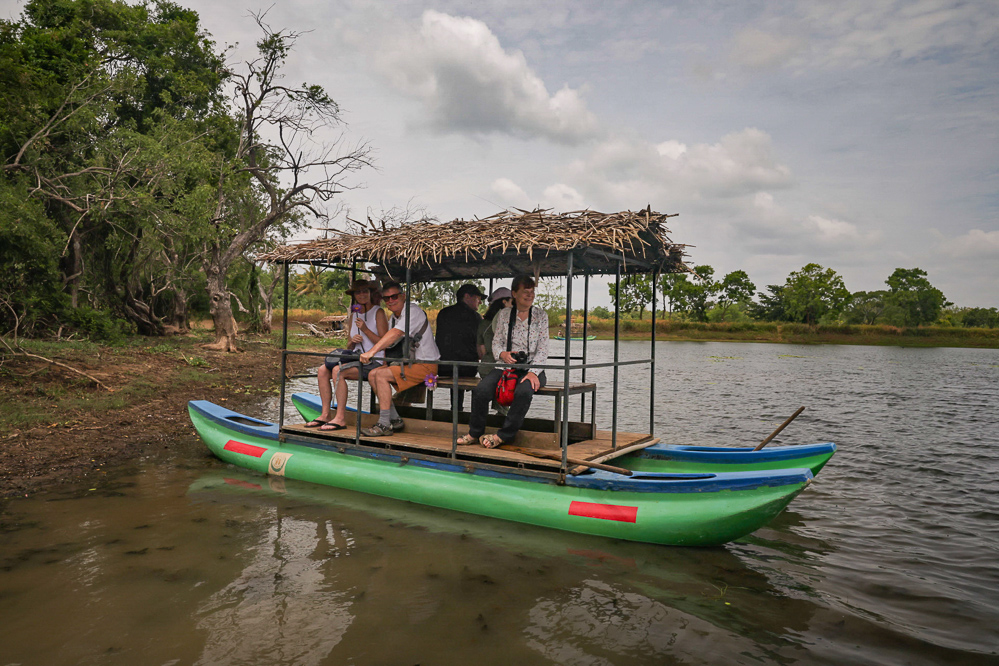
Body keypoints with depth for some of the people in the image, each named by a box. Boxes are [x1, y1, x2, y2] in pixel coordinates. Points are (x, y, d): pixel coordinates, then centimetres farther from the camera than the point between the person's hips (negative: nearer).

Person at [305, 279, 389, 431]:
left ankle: (340, 418, -25)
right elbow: (350, 347, 18)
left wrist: (365, 330, -17)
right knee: (323, 370, -10)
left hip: (373, 362, -7)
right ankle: (325, 415, -8)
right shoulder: (354, 315, 18)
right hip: (356, 358, 7)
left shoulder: (378, 312, -3)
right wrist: (352, 341, -5)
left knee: (338, 370, -28)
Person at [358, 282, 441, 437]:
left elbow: (396, 334, -29)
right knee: (372, 374, -1)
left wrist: (372, 351, -36)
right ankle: (395, 420, 3)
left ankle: (384, 425, -16)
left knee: (382, 375, -20)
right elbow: (388, 343, 13)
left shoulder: (413, 311, -14)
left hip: (425, 366, -9)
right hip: (409, 363, 9)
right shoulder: (394, 317, 15)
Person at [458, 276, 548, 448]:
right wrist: (502, 353, -13)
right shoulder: (504, 314, 10)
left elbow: (543, 349, -1)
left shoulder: (541, 315, 6)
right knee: (480, 391, -25)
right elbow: (496, 342, 12)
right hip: (506, 366, 2)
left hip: (531, 368, -2)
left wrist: (533, 372, -16)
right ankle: (475, 433, -3)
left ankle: (503, 436, -18)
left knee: (523, 392, -36)